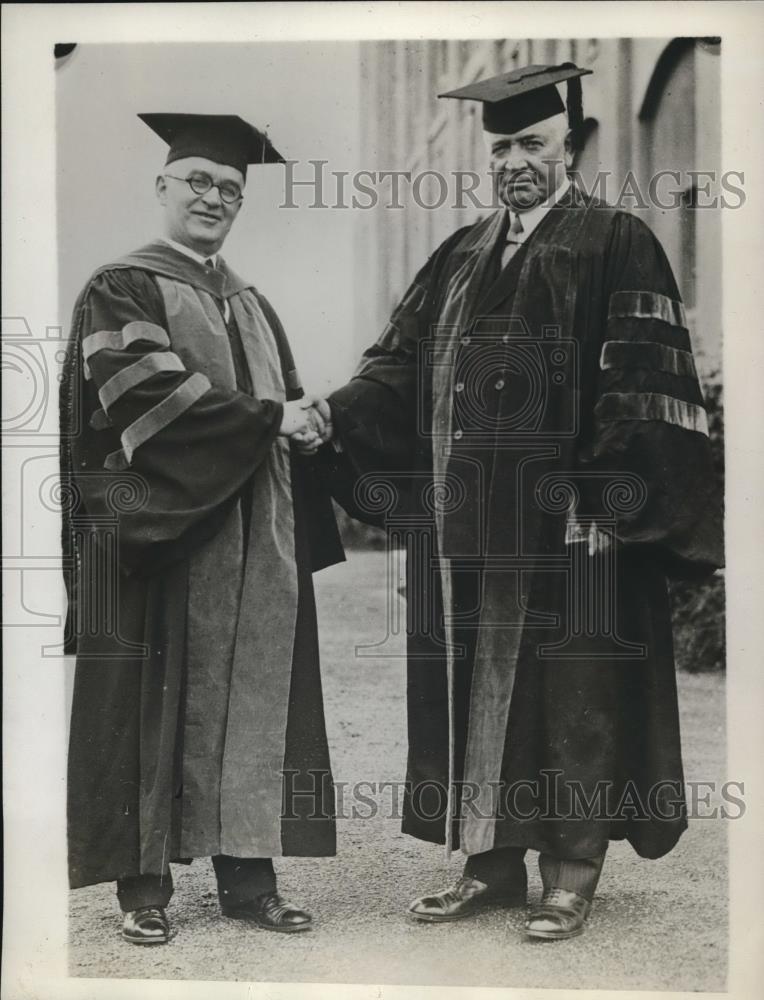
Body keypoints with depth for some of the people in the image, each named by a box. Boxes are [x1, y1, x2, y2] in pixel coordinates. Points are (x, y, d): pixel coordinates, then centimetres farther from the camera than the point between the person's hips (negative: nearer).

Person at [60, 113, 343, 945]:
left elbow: (291, 419, 20)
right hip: (162, 536, -6)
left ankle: (246, 878, 12)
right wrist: (268, 417, -14)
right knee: (155, 705, -2)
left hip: (255, 550, 6)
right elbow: (148, 397, -15)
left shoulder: (251, 306, 19)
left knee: (251, 703, 5)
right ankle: (143, 884, 7)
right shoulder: (120, 291, -1)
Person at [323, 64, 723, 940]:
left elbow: (643, 385, -10)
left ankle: (571, 873, 13)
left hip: (560, 525, -6)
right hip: (465, 524, 6)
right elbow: (401, 364, 11)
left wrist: (606, 498, -18)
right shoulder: (460, 256, 16)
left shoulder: (616, 246, -3)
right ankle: (492, 863, 21)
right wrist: (334, 414, -6)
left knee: (566, 696, 2)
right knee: (474, 691, 10)